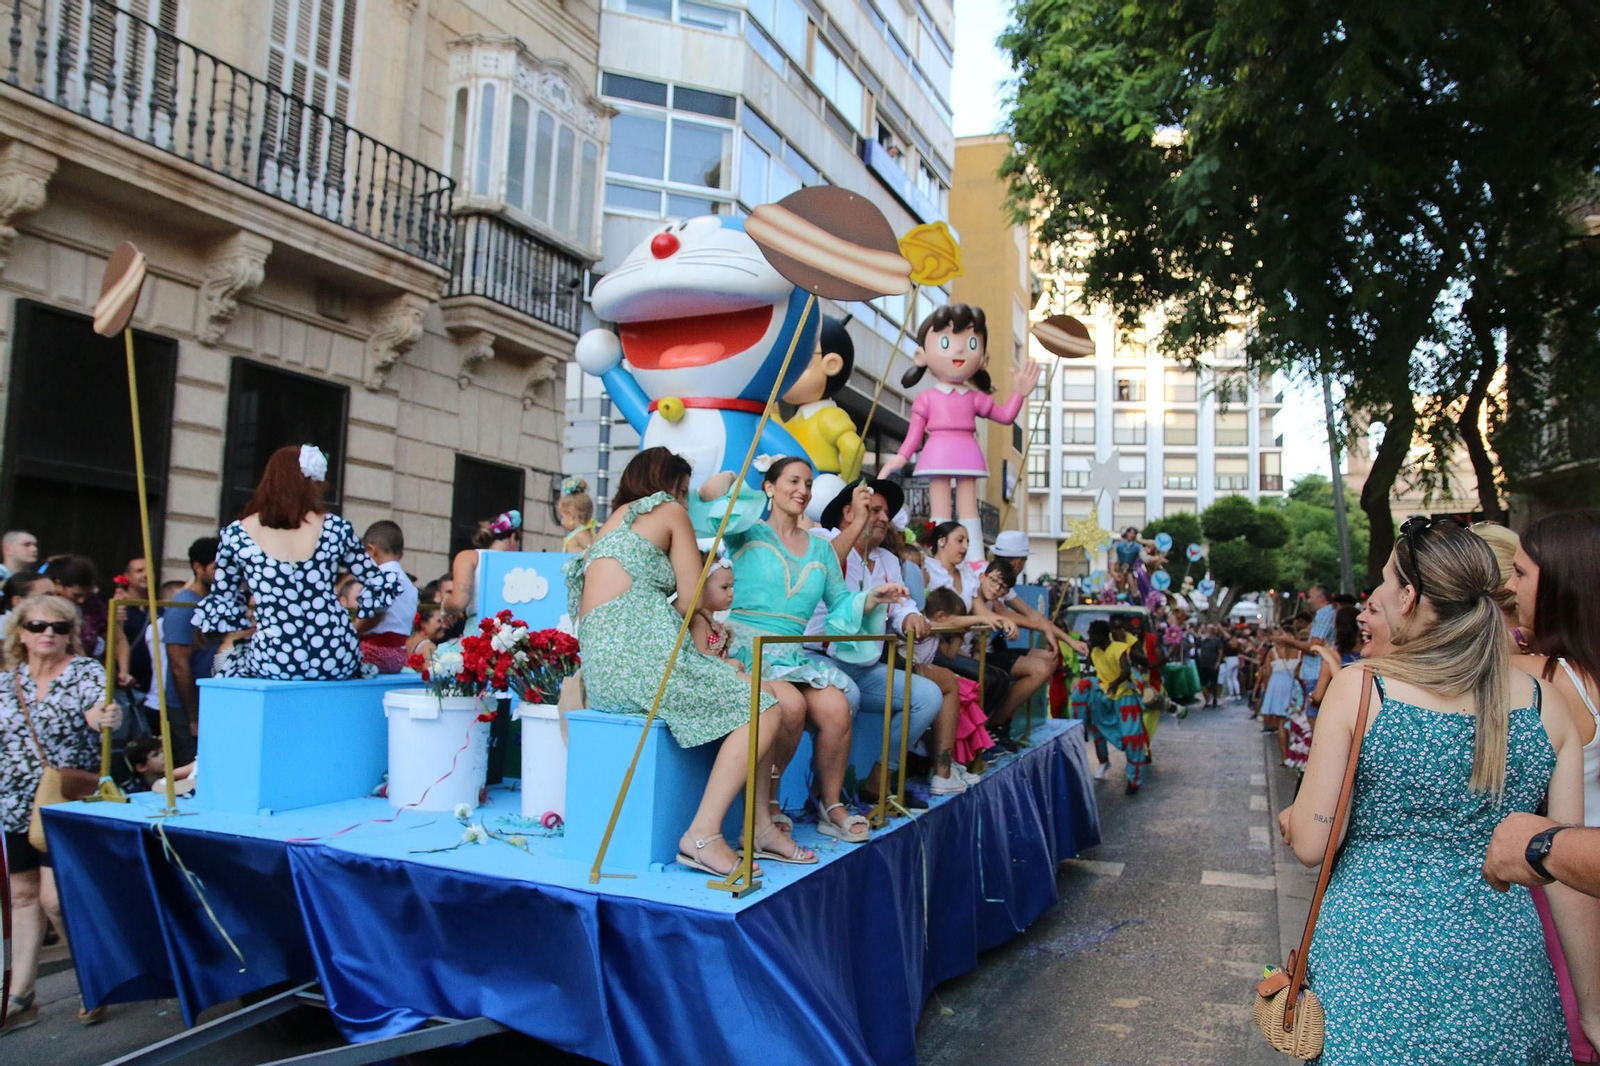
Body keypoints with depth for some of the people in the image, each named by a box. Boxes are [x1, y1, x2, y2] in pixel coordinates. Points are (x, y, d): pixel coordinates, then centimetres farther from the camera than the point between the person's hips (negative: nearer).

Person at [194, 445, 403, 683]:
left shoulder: (236, 535, 1)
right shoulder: (335, 528, 1)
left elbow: (221, 606, 7)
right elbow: (386, 584, 7)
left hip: (274, 664, 0)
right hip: (338, 663, 1)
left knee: (226, 664, 32)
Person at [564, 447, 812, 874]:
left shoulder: (613, 523, 31)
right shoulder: (669, 512, 9)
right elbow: (692, 599, 2)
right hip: (641, 650, -9)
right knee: (763, 710, -14)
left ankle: (761, 827, 1)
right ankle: (702, 835, -20)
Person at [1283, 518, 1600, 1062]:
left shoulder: (1359, 688, -11)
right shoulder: (1547, 704, -3)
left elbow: (1309, 845, -9)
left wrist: (1291, 813, 14)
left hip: (1373, 960, -3)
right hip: (1502, 971, 3)